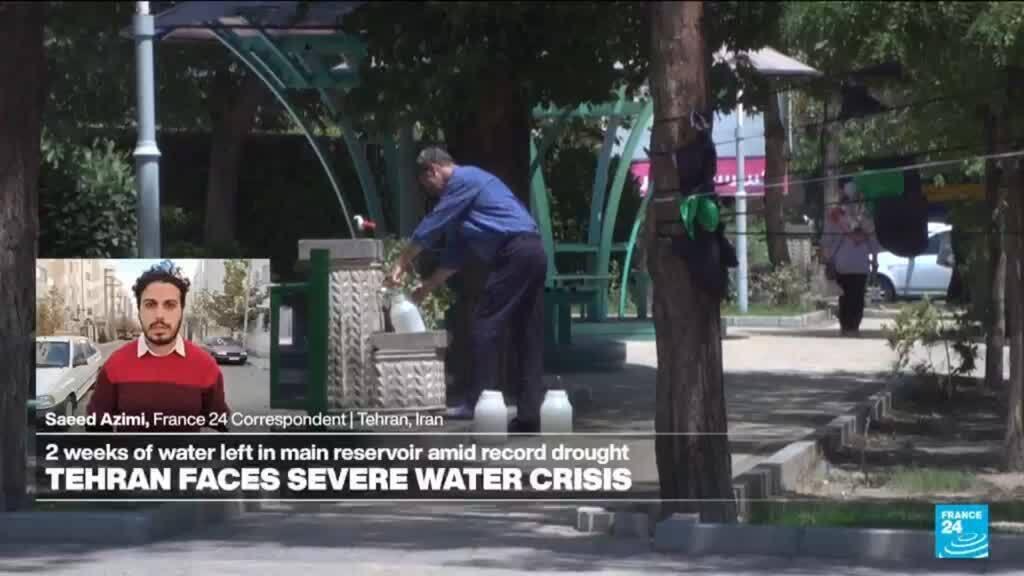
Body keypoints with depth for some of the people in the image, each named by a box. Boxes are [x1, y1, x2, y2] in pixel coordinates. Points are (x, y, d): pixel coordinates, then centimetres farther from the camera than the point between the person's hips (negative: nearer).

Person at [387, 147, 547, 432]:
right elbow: (455, 253, 30)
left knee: (485, 326, -8)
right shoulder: (467, 183, 28)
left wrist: (401, 264, 7)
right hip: (532, 253, 10)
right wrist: (427, 286, 31)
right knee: (527, 335, 6)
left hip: (515, 254, -10)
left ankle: (478, 402, -10)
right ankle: (530, 414, 3)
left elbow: (432, 226, -1)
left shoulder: (463, 179, -2)